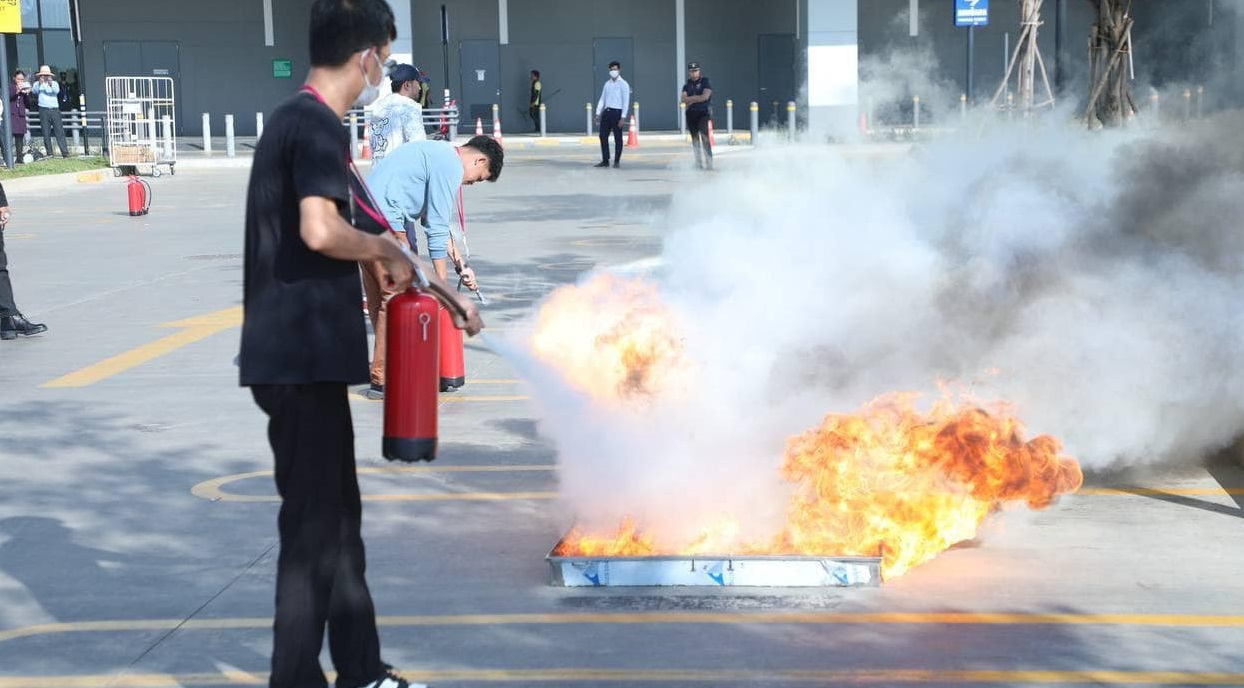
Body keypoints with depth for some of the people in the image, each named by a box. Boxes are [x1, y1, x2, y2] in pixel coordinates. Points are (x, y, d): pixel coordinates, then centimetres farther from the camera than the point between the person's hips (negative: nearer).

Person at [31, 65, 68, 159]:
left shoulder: (54, 83, 9)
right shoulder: (37, 84, 8)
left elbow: (57, 90, -12)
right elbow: (34, 90, -13)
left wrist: (51, 84, -32)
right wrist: (39, 83, -32)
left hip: (55, 110, 0)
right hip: (43, 110, 0)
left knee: (60, 131, -5)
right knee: (46, 133, 0)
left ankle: (65, 152, -7)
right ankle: (49, 153, 3)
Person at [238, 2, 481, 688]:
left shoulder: (301, 121, 17)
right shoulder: (317, 125, -15)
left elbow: (373, 225, 25)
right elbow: (320, 231, -31)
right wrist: (387, 252, -11)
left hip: (303, 354, 10)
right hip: (302, 358, -10)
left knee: (338, 517, 17)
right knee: (312, 527, -4)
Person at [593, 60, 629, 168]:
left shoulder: (623, 84, -3)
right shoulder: (607, 84, 15)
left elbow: (626, 102, -8)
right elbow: (602, 99, 15)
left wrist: (623, 118, -15)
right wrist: (598, 114, 6)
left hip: (617, 112, -6)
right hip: (606, 111, 6)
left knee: (617, 138, 0)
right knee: (603, 136, 3)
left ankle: (617, 161, 7)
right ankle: (605, 161, 9)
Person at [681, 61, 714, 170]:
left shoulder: (705, 83, 0)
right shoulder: (687, 86, 13)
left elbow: (705, 96, -15)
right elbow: (684, 99, -2)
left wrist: (691, 100, -9)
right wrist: (698, 97, -13)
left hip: (703, 113, -5)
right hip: (691, 114, 5)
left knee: (704, 136, -18)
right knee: (695, 139, 8)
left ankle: (708, 162, -21)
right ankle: (699, 162, 16)